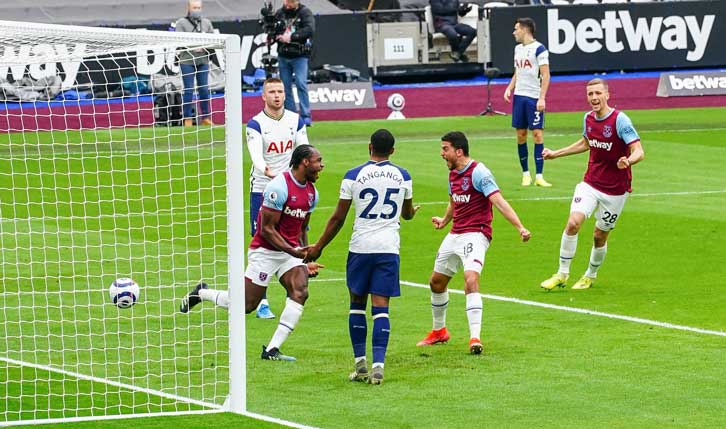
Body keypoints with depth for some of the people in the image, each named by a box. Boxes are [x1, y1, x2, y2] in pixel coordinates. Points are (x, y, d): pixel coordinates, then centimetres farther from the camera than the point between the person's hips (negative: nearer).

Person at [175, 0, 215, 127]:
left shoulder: (206, 23, 13)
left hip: (203, 61, 4)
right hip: (187, 61, -4)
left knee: (204, 89, 7)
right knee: (189, 90, -2)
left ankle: (205, 118, 15)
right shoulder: (181, 23, 0)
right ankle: (188, 119, 4)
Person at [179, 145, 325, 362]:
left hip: (291, 251, 7)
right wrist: (292, 251, -24)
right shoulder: (279, 187, -20)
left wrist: (307, 259, 12)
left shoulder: (311, 192, 7)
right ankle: (201, 293, 25)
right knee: (246, 305, -2)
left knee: (300, 292, -18)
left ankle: (272, 349, -16)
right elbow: (267, 229, -18)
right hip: (265, 251, -7)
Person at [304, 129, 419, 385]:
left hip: (360, 248, -1)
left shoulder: (353, 176, -3)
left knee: (357, 304, 13)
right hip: (389, 248, 1)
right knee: (381, 307, 0)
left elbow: (338, 218, 0)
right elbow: (407, 213, 23)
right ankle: (378, 366, -11)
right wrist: (412, 211, 49)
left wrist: (318, 247, 12)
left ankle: (360, 363, 11)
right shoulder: (403, 177, 5)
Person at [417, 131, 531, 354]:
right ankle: (439, 331, 36)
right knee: (436, 282, 16)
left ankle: (475, 338, -29)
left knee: (471, 281, -26)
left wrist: (520, 228, -32)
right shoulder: (453, 173, 11)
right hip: (454, 234, 9)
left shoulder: (478, 172, -16)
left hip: (475, 234, -9)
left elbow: (499, 202, -24)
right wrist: (444, 220, 40)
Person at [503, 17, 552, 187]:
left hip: (534, 97, -7)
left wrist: (542, 98, -18)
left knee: (537, 134, -7)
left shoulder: (539, 49, -8)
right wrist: (509, 88, 7)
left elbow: (545, 75, -11)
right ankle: (525, 174, 14)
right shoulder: (518, 48, 14)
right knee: (520, 134, 6)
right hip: (519, 96, 7)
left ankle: (539, 176, -7)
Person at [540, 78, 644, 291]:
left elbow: (639, 151, -23)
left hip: (615, 189, -4)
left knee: (600, 236, 5)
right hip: (590, 183, 4)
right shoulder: (588, 118, 2)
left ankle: (590, 276, 30)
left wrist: (628, 161, -45)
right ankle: (562, 274, -2)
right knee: (573, 223, -15)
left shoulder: (620, 120, -18)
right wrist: (556, 153, 25)